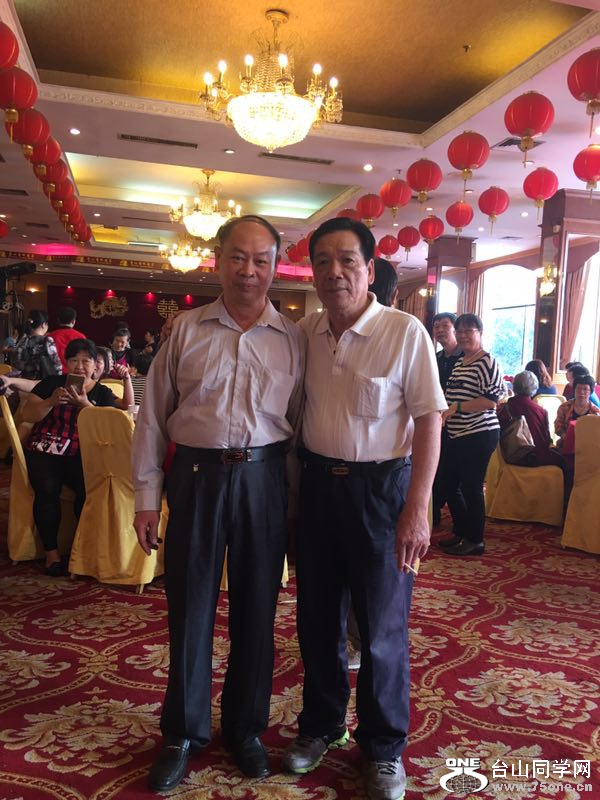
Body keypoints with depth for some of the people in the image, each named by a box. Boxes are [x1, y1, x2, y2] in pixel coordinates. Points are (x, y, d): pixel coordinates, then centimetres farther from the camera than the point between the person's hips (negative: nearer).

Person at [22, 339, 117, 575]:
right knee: (48, 490, -30)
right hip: (44, 452, 0)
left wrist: (85, 404, -19)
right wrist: (51, 401, -15)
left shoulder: (103, 393, 10)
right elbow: (27, 416, 2)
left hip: (80, 455, 0)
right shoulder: (51, 383, 9)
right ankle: (51, 551, -13)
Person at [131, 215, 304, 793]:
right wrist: (147, 495, 1)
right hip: (196, 474, 0)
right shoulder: (187, 330, 3)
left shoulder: (292, 340, 4)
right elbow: (153, 415, 4)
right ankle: (183, 732, 31)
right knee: (190, 606, 10)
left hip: (264, 478, 1)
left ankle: (245, 727, 34)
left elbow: (301, 421, 5)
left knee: (256, 606, 12)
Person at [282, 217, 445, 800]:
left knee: (382, 628, 9)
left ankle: (384, 747, 32)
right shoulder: (304, 332, 2)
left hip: (379, 488, -4)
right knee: (317, 618, 18)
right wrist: (293, 481, 5)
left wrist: (416, 509, -15)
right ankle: (320, 726, 40)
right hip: (316, 483, 5)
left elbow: (428, 421, -11)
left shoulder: (405, 332, -12)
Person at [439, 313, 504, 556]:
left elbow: (492, 399, -19)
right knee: (449, 484, 14)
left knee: (471, 488, -2)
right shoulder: (459, 362, 15)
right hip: (457, 435, 9)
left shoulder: (486, 362, -11)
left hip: (479, 435, -9)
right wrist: (443, 413, 12)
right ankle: (461, 532, 30)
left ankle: (475, 540, 14)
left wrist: (456, 407, -21)